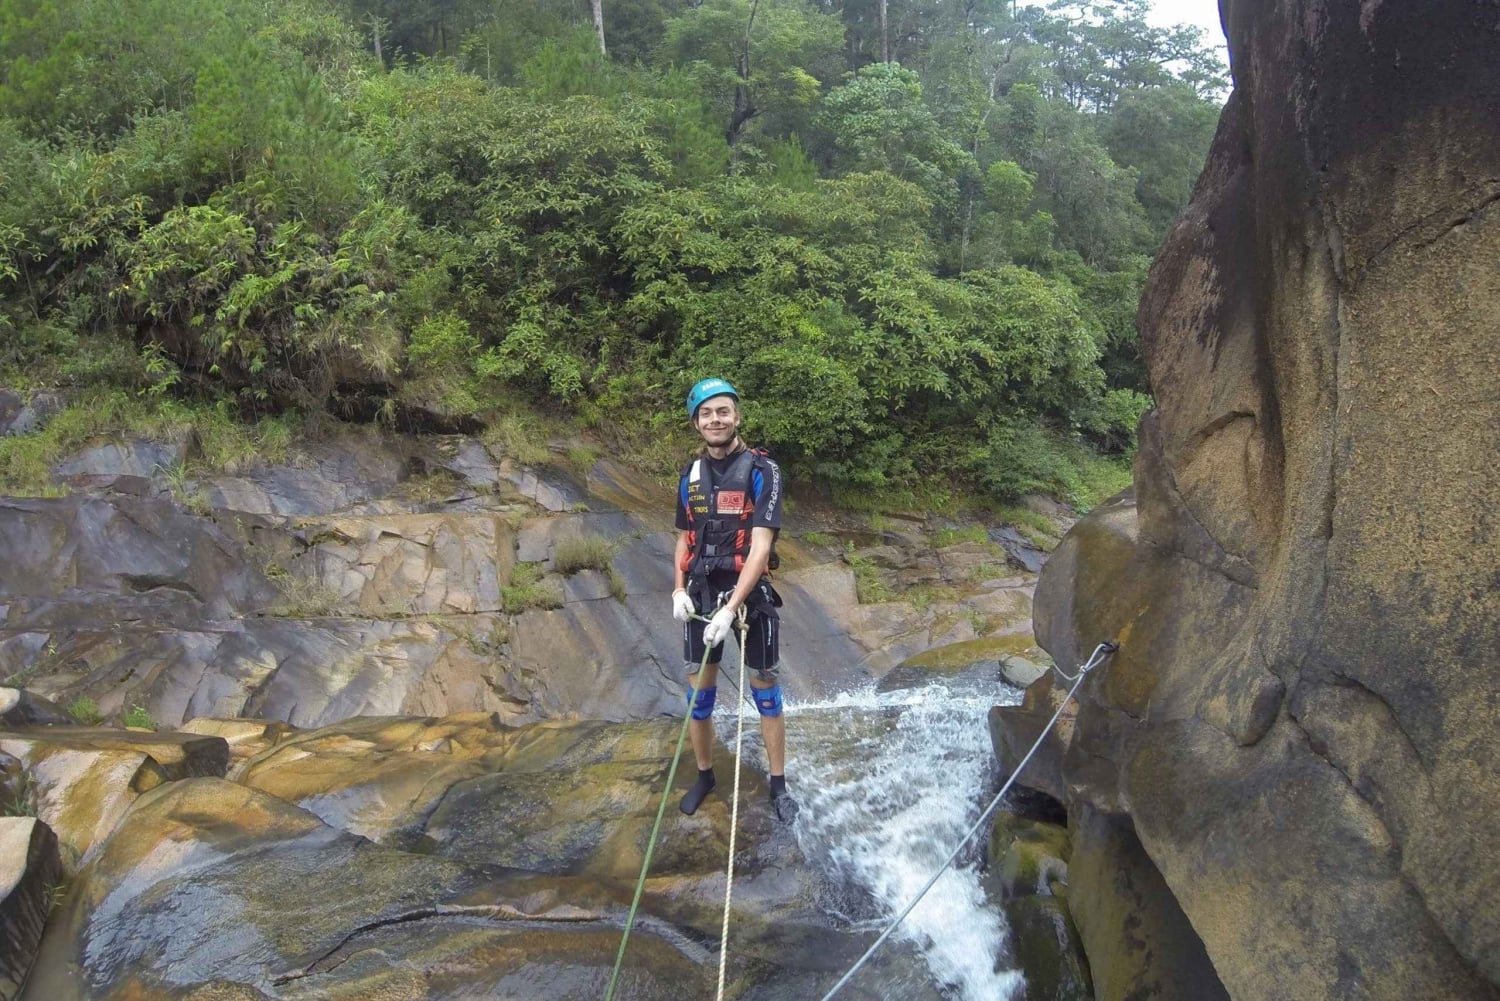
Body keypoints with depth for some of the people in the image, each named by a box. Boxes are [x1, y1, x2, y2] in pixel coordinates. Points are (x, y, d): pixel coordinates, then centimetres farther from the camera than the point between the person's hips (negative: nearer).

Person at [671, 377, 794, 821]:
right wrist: (679, 589, -1)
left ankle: (778, 785, 18)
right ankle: (705, 775, 28)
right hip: (700, 594, 4)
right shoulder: (691, 474, 7)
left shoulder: (761, 471, -10)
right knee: (698, 691, 9)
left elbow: (761, 546, -17)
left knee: (765, 688, 5)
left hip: (748, 592, -4)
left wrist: (731, 608, -25)